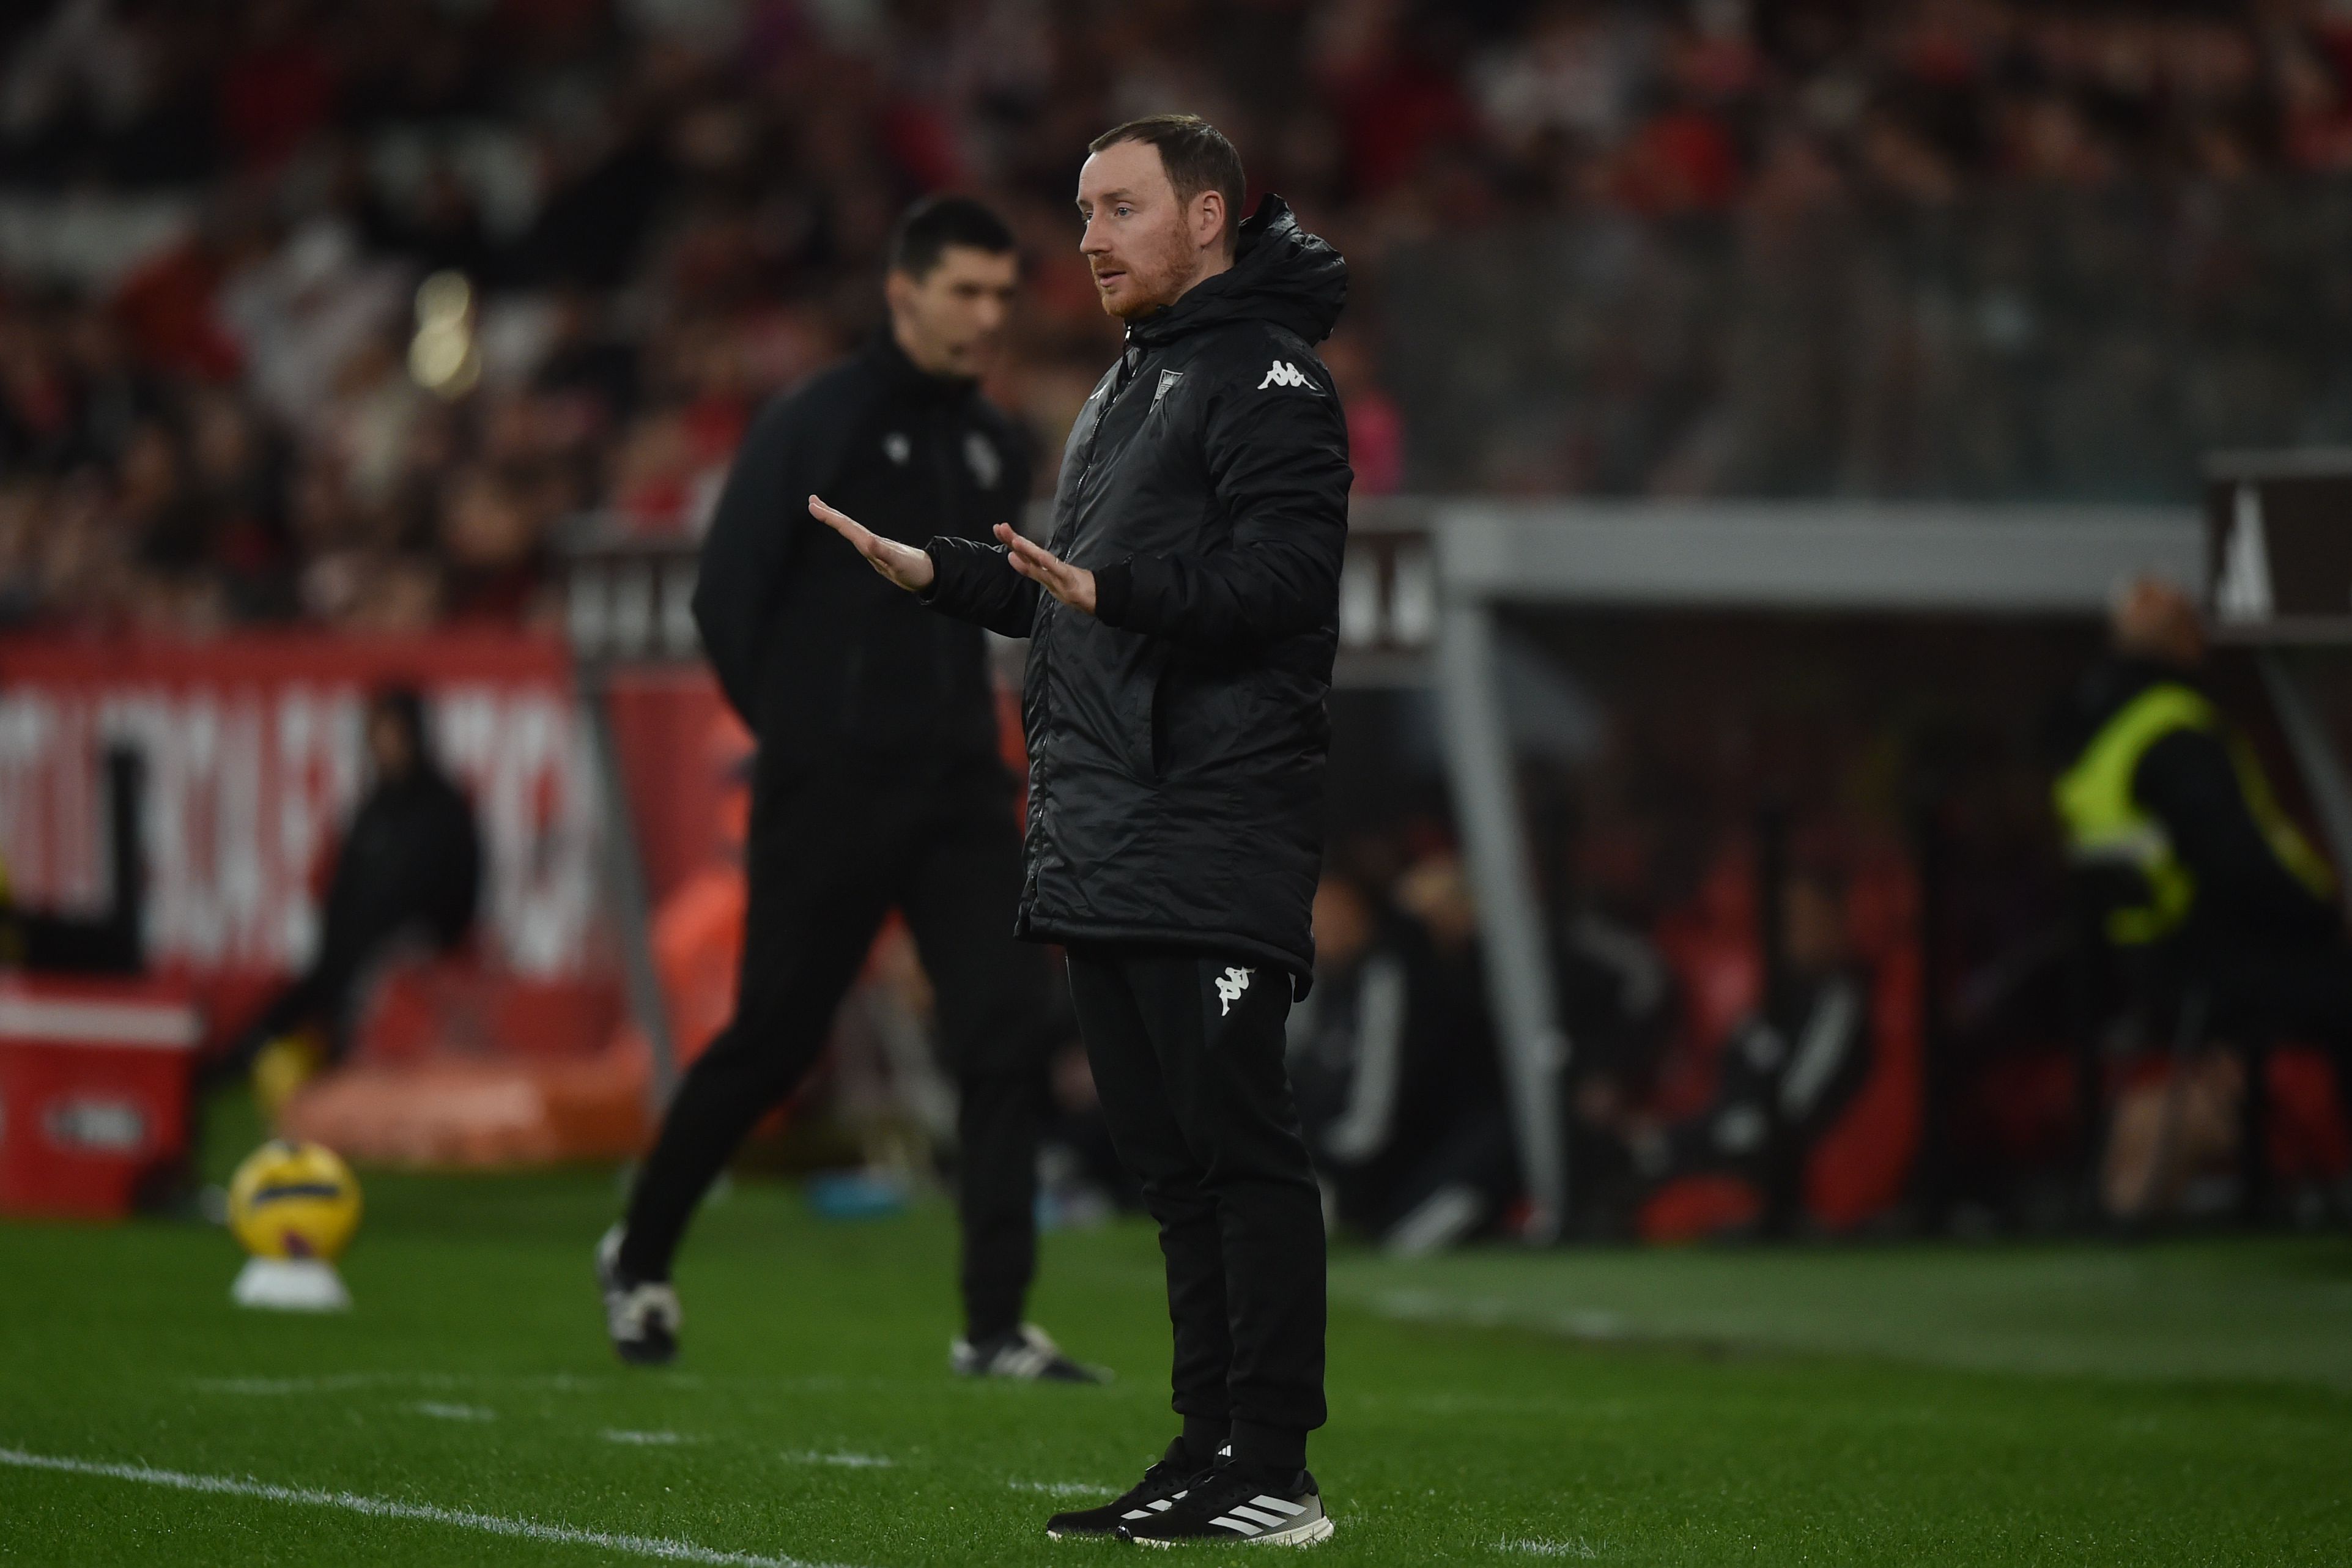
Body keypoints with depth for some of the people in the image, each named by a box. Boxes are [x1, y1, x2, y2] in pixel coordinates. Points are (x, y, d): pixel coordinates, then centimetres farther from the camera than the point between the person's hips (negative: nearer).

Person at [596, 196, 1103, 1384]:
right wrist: (802, 730, 2)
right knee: (773, 1041, 3)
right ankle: (639, 1257, 25)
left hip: (958, 793, 5)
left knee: (1011, 1031, -8)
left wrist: (953, 730, 16)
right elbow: (724, 598, -5)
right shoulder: (814, 428, -8)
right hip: (829, 796, -5)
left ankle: (995, 1326, -7)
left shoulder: (992, 450, 12)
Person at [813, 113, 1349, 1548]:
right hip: (1101, 847, 10)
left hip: (1213, 848, -10)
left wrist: (1109, 592, -30)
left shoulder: (1268, 379, -8)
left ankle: (1275, 1473, -8)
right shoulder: (1127, 388, 24)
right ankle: (1211, 1447, 15)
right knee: (1171, 1155, 10)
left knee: (1238, 1144, -9)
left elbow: (1276, 579, -20)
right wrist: (938, 570, 16)